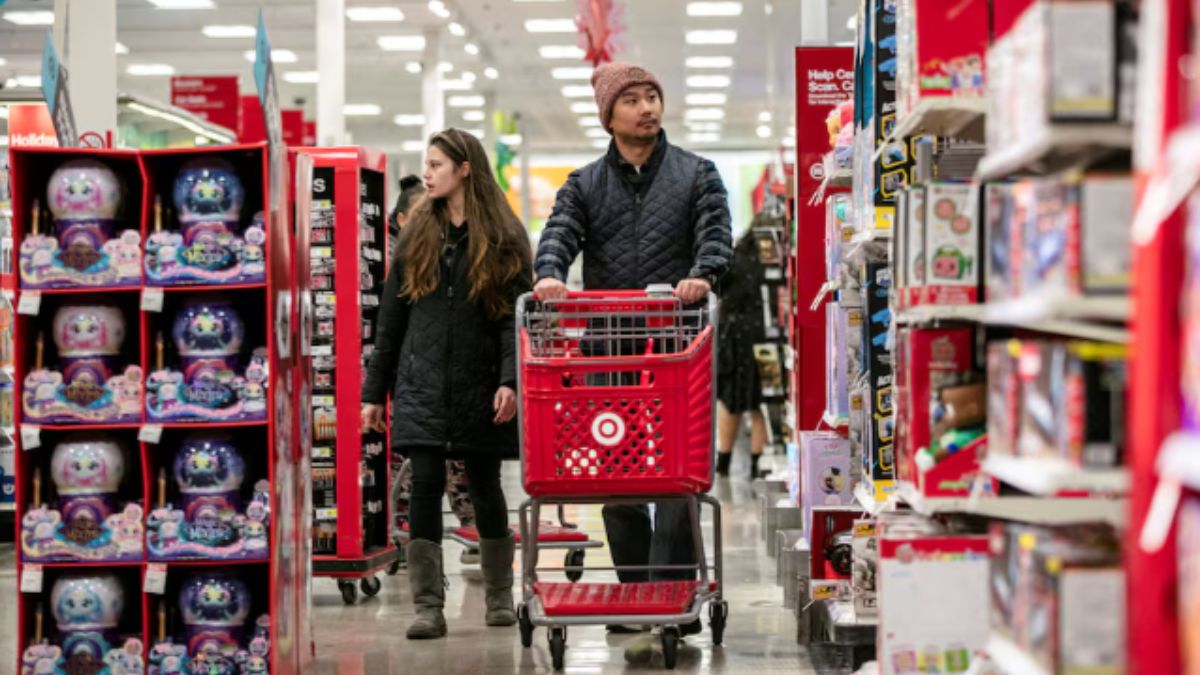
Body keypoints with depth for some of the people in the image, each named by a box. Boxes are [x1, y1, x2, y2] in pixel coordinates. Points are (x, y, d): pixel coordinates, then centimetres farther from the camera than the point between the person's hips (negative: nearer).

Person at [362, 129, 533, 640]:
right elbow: (391, 317, 10)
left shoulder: (503, 238, 1)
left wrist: (511, 380, -19)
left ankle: (500, 599, 22)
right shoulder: (418, 233, 10)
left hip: (480, 387, -2)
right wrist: (374, 390, 8)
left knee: (485, 487, 7)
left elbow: (516, 316, -5)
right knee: (425, 486, -7)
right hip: (422, 384, 2)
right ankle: (428, 607, -6)